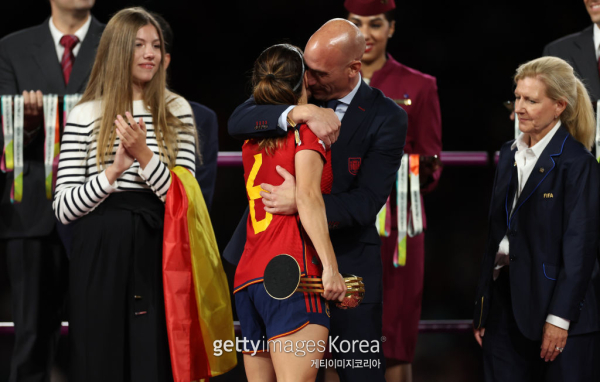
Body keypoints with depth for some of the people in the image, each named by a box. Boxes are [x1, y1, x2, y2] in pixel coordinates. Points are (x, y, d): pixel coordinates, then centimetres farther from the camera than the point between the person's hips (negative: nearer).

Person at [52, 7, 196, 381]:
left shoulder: (177, 112, 8)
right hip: (100, 255, -1)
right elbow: (64, 208, -1)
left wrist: (144, 155, -14)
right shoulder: (84, 116, 4)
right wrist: (113, 172, -14)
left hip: (155, 252, 1)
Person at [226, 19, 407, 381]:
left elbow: (365, 203, -16)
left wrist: (301, 202, -30)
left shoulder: (386, 118, -10)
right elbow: (238, 121, -15)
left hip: (347, 265, -3)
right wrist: (299, 113, -30)